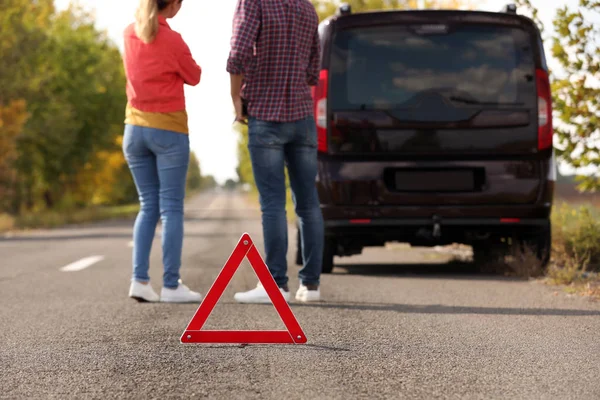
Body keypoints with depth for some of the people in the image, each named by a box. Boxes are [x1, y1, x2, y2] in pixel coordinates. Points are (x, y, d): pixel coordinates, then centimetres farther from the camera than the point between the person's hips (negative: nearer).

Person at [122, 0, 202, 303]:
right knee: (171, 208, -2)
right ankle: (171, 285, -3)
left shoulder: (130, 34, 3)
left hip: (135, 127, 6)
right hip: (169, 129, -6)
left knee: (148, 206, 11)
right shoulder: (172, 40, -14)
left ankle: (139, 279, 1)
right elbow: (194, 77, 1)